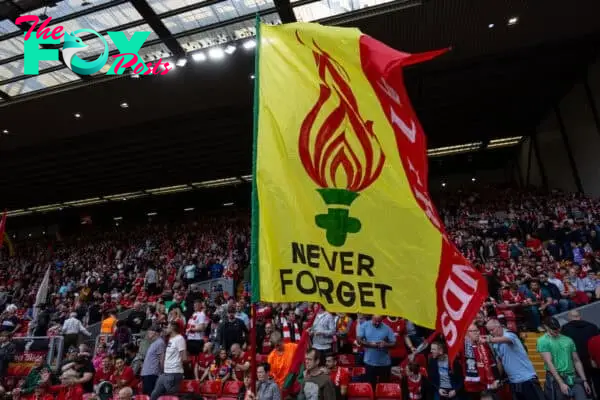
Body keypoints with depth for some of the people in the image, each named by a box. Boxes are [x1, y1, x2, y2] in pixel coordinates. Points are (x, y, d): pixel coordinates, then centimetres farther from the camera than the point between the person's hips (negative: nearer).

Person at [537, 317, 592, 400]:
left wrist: (584, 381, 9)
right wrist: (561, 383, -16)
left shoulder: (568, 340, 11)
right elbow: (549, 363, -12)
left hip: (573, 378, 5)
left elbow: (577, 361, 15)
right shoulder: (543, 341, -6)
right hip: (556, 379, -4)